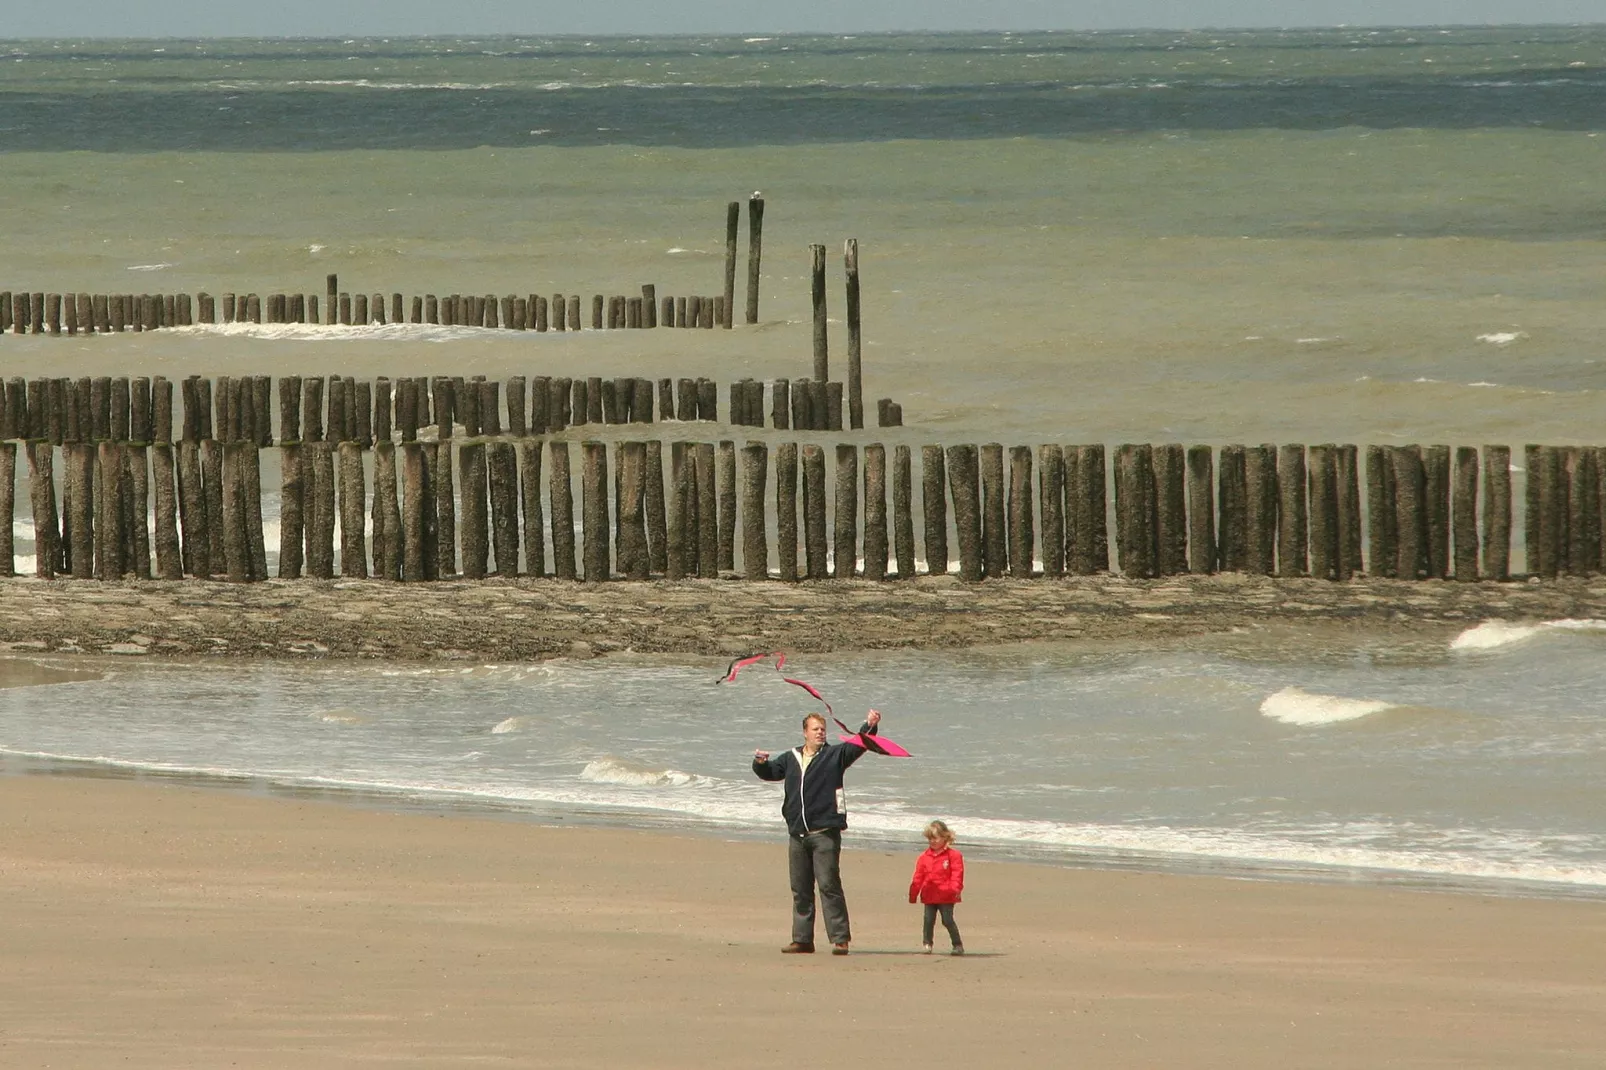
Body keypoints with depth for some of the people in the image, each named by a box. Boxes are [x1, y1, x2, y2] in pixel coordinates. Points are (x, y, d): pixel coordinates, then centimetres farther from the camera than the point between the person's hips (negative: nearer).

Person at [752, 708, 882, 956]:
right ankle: (802, 939, 14)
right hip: (797, 833, 5)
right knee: (800, 889, 8)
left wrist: (869, 726, -27)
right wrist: (760, 763, 4)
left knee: (829, 885, -10)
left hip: (825, 832, -5)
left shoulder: (834, 755, 3)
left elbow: (856, 747, -10)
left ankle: (840, 939, -10)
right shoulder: (790, 758, 16)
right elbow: (769, 772, 26)